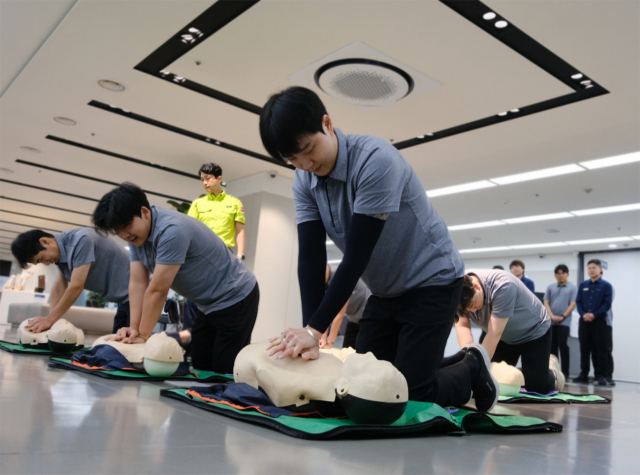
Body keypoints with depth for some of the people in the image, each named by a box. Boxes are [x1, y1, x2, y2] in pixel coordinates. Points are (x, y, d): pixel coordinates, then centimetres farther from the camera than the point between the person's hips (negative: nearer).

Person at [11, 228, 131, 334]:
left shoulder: (81, 240, -22)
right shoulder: (61, 253, 7)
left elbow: (76, 287, -24)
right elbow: (59, 287, 5)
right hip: (124, 298, 9)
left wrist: (50, 319, -18)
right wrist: (50, 319, -7)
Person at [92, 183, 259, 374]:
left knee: (224, 373, -7)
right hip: (208, 305, 9)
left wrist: (143, 336, -19)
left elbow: (157, 290, -27)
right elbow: (138, 283, -5)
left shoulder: (172, 231, -32)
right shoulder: (137, 234, -2)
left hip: (235, 299, -9)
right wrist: (134, 328, -14)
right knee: (200, 368, 11)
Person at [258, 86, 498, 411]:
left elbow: (357, 257, -29)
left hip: (432, 281, -7)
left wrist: (315, 329, -29)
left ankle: (472, 368, 19)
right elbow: (310, 258, -12)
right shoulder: (304, 183, -6)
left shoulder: (375, 160, -27)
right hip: (385, 292, 7)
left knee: (411, 394, -10)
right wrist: (309, 335, -22)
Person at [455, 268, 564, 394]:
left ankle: (552, 373, 23)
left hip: (534, 332, -5)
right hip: (505, 337, 5)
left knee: (537, 388, -9)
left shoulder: (502, 285, -39)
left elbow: (494, 334, -39)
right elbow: (462, 326, -22)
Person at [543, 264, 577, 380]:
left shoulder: (572, 288, 5)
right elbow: (546, 303, 7)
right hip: (551, 322, 4)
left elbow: (573, 304, -2)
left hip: (564, 322, -3)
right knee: (552, 346, 6)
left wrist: (563, 316, -10)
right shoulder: (550, 288, 13)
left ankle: (565, 371, -3)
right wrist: (552, 316, -7)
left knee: (562, 345, -9)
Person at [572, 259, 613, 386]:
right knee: (584, 349, 6)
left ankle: (600, 375, 5)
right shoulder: (583, 285, 12)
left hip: (599, 321, -3)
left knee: (599, 350, -1)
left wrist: (594, 315, -17)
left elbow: (607, 304, -6)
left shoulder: (606, 286, 2)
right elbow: (578, 302, 7)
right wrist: (583, 314, -11)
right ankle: (583, 374, 11)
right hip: (584, 321, 3)